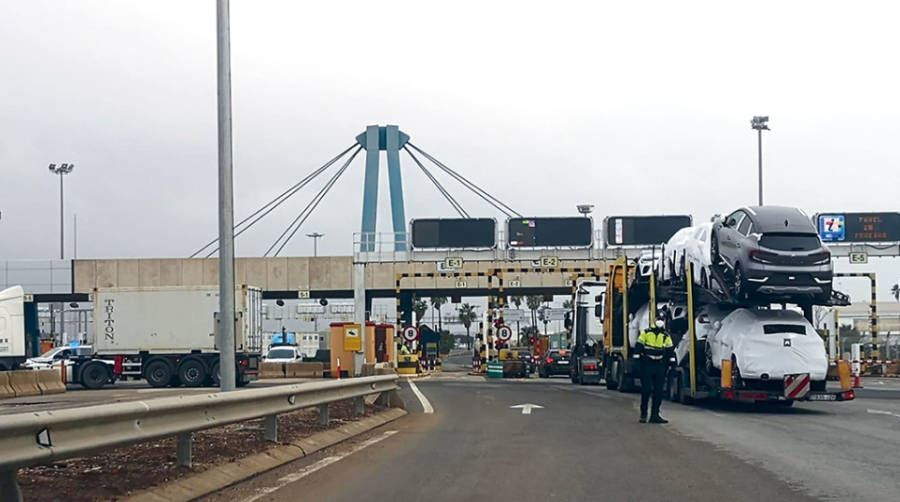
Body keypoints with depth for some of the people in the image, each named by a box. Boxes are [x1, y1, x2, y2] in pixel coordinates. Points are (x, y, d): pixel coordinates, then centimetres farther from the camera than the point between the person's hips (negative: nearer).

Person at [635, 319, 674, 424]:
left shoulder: (666, 336, 9)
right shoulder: (645, 333, 0)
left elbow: (670, 350, 12)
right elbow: (638, 346, -1)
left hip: (660, 367, 4)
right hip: (646, 365, -4)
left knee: (658, 391, 3)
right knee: (646, 390, -7)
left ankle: (655, 415, 9)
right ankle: (643, 414, 6)